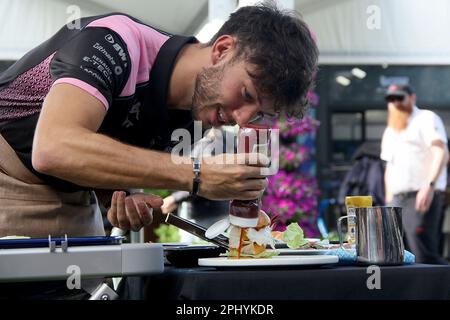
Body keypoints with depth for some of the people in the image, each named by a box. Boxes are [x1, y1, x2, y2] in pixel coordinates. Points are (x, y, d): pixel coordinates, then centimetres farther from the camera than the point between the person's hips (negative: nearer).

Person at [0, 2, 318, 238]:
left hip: (70, 204, 6)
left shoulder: (188, 119, -2)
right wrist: (196, 176, -38)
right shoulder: (116, 42, -24)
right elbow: (52, 149, -38)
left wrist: (124, 200, -14)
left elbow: (102, 166, 10)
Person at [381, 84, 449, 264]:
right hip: (397, 199, 8)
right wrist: (389, 202, 19)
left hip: (423, 196, -8)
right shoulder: (390, 131, 26)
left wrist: (430, 185, -27)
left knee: (424, 256, -17)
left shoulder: (426, 119, 1)